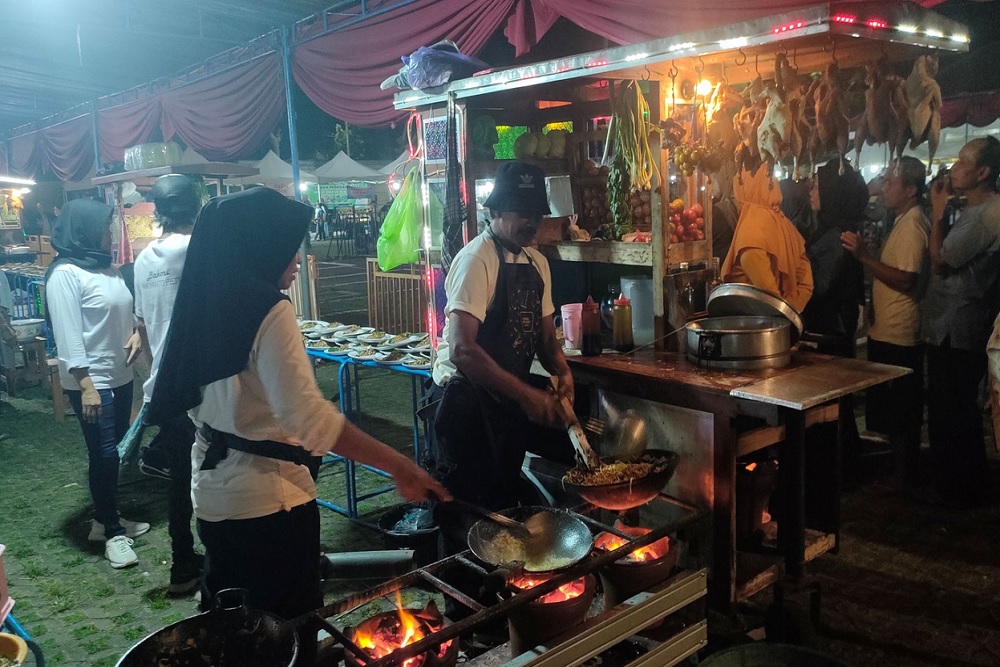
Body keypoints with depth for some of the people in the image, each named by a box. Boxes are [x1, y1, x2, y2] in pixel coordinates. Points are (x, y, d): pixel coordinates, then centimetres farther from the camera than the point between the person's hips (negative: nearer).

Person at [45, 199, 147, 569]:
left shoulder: (109, 269, 10)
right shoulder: (64, 274, -14)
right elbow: (68, 334, -18)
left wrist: (135, 333, -1)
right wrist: (86, 385, -22)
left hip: (120, 376, 8)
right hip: (91, 382, -8)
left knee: (114, 451, 16)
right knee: (104, 454, -2)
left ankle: (105, 519, 30)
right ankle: (113, 532, 11)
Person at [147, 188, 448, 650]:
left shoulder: (202, 304, 4)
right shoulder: (268, 311, -20)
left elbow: (168, 390, 14)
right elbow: (309, 416, -31)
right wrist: (398, 466, -32)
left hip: (214, 490, 8)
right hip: (266, 499, -8)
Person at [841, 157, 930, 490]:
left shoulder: (912, 224, -16)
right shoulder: (906, 222, 16)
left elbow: (906, 279, -24)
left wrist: (864, 255, -23)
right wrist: (865, 254, 12)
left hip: (897, 336, -10)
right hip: (891, 332, 10)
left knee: (897, 415, -1)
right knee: (899, 413, 17)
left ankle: (904, 480, 9)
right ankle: (904, 474, 27)